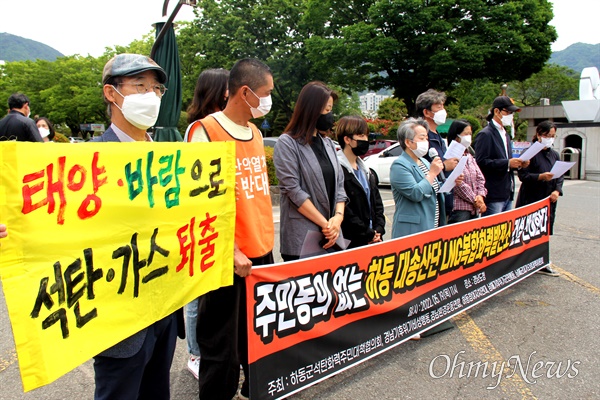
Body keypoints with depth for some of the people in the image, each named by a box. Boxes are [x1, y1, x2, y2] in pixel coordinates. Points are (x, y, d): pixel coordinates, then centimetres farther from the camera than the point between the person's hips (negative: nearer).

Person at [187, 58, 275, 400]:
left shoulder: (256, 133, 11)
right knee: (222, 348, 7)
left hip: (262, 253, 7)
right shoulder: (206, 131, -11)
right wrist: (231, 251, -17)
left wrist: (267, 240, 13)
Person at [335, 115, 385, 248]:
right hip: (351, 242, -8)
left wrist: (378, 230, 1)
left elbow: (377, 202, 17)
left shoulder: (365, 171, 15)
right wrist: (368, 235, -11)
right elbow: (344, 210, -18)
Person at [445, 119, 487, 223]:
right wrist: (475, 200, -9)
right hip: (459, 208, -8)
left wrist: (480, 196, -2)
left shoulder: (469, 156, 17)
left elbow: (480, 178, 15)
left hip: (474, 208, 8)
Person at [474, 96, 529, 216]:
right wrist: (507, 163, -21)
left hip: (507, 194, 9)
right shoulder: (485, 134, -9)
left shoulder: (506, 135, 21)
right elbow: (481, 162, -18)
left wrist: (518, 163, 6)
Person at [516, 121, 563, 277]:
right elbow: (523, 175, -13)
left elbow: (561, 176, 12)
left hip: (549, 200, 6)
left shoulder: (555, 155, 13)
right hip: (531, 200, -6)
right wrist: (542, 176, -26)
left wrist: (557, 191, -5)